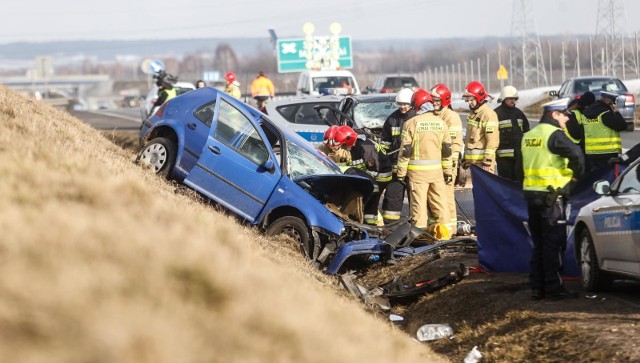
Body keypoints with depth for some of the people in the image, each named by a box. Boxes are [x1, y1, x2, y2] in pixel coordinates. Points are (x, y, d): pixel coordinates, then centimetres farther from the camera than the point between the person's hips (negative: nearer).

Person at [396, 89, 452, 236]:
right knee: (439, 201, 10)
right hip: (436, 169, 4)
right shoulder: (440, 123, 5)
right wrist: (448, 171, 17)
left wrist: (401, 172, 0)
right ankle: (444, 230, 11)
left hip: (417, 170, -4)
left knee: (419, 202, -2)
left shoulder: (411, 123, -7)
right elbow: (447, 149, 10)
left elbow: (405, 150, -7)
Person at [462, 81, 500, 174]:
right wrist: (465, 159, 23)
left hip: (482, 159, -9)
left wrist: (487, 162, -20)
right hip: (472, 161, 9)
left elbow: (492, 141, -17)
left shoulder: (488, 114, -12)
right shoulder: (473, 114, 17)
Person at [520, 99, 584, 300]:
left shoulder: (528, 135, 14)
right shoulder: (554, 134, -12)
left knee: (538, 243, 13)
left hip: (531, 193, 8)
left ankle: (537, 287, 14)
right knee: (553, 243, -3)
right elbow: (576, 154, -25)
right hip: (550, 195, -8)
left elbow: (522, 166, 20)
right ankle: (553, 288, -2)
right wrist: (577, 174, -6)